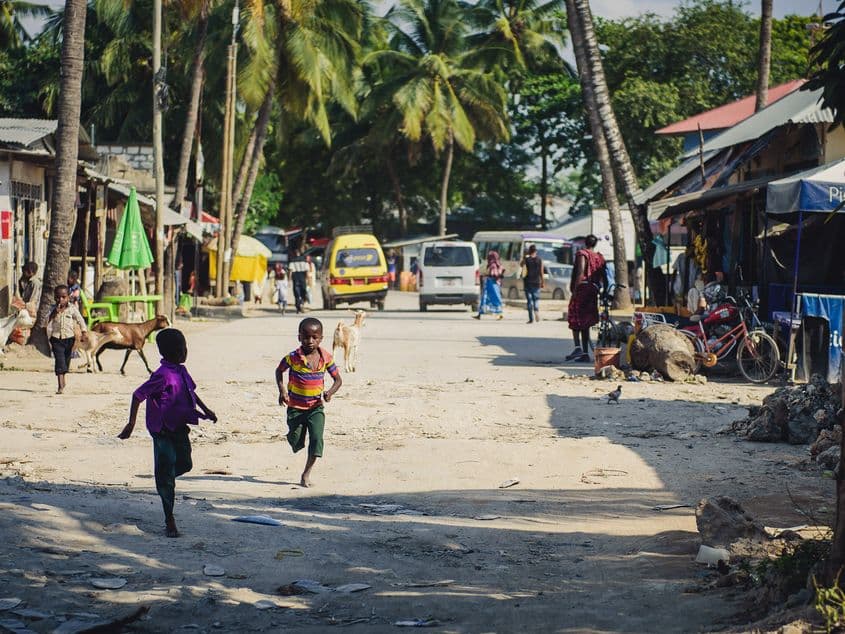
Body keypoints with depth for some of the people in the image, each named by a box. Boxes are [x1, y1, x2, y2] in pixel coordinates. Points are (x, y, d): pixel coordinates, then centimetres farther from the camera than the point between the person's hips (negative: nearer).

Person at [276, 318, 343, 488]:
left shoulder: (326, 358, -8)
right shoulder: (293, 358, -14)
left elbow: (338, 379, 4)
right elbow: (279, 371, 7)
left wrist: (330, 392, -16)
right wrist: (282, 390, -7)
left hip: (316, 407, 1)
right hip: (295, 407, -1)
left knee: (316, 438, -15)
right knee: (296, 442, 8)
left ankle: (307, 473, -1)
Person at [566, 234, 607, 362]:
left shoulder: (582, 254, -5)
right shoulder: (600, 257, 12)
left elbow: (580, 272, -17)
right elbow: (604, 276, 11)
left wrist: (575, 289, -16)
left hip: (582, 289, -5)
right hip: (593, 291, 5)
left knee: (575, 319, 1)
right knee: (585, 322, 10)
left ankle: (578, 347, -18)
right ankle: (585, 353, 7)